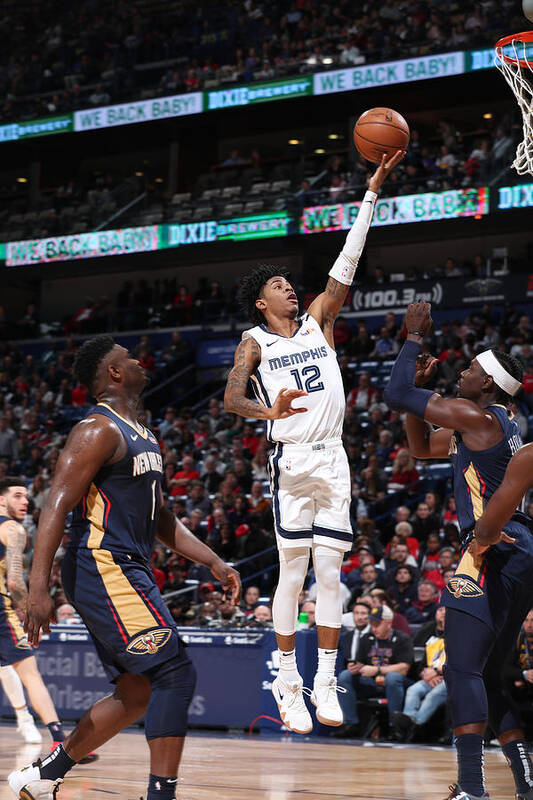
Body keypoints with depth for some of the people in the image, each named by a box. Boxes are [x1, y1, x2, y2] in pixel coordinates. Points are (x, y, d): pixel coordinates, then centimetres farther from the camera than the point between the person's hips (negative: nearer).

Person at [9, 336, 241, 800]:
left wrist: (213, 562, 16)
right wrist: (39, 589, -26)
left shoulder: (142, 437, 19)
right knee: (175, 674, -14)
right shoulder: (99, 430, -11)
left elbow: (159, 517, 25)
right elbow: (57, 506, -18)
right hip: (102, 570, -10)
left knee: (137, 693, 12)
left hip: (129, 572, 10)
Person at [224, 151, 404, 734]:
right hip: (291, 460, -3)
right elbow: (231, 397, -11)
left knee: (329, 572, 2)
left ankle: (325, 681, 7)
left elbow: (345, 265, 8)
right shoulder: (255, 342, 5)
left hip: (334, 457, 3)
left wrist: (372, 192, 3)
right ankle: (287, 681, 7)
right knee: (293, 572, -2)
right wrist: (269, 411, -34)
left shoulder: (317, 323, 15)